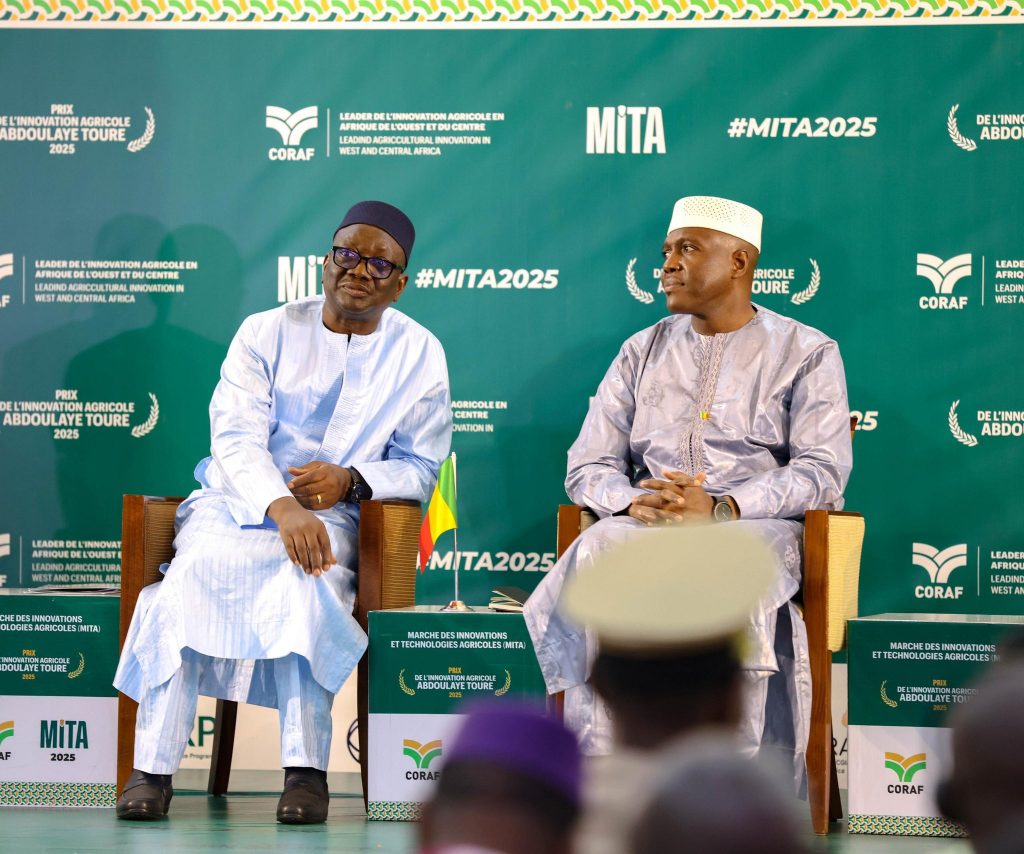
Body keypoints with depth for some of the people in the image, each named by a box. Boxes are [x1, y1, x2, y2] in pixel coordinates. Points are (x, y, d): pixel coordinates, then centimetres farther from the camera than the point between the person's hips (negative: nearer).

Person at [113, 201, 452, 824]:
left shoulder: (419, 354, 8)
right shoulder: (268, 333, 5)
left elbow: (419, 467, 6)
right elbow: (235, 435, -8)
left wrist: (349, 481, -15)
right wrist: (283, 507, -27)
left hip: (334, 516, 0)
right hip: (238, 501, 1)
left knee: (307, 582, -35)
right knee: (195, 571, -31)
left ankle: (306, 770, -37)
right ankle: (154, 768, -32)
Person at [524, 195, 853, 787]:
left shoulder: (807, 353, 9)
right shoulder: (643, 352, 21)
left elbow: (822, 472, -3)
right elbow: (589, 467, 15)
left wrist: (720, 508, -18)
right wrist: (635, 501, -11)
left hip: (761, 523, -3)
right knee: (596, 560, -33)